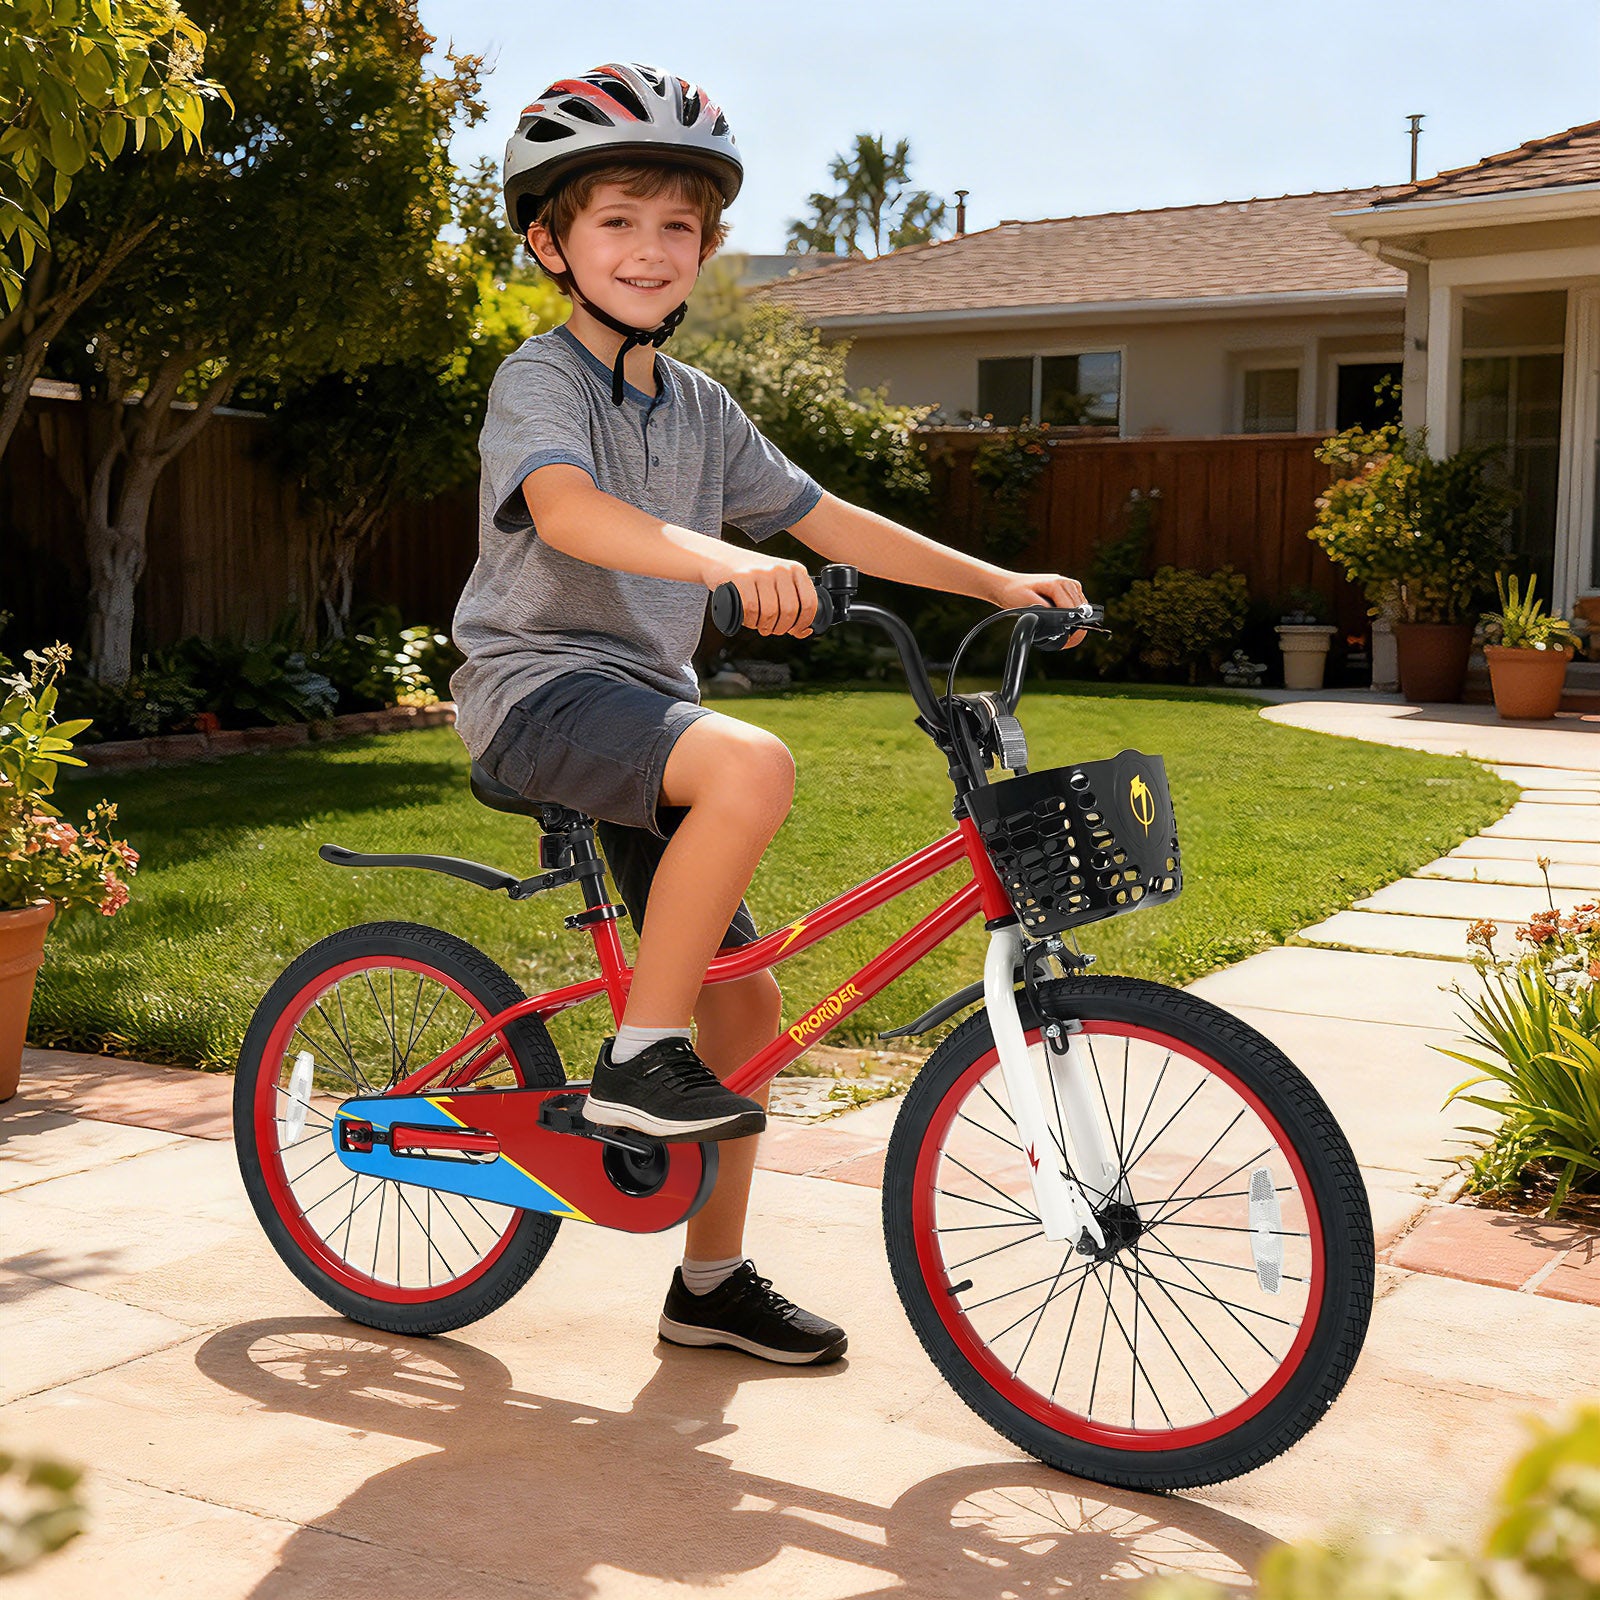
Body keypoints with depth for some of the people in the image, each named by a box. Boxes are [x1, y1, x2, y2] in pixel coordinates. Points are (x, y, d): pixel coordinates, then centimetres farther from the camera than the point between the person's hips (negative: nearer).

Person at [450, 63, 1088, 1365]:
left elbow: (831, 522, 16)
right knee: (753, 766, -36)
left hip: (646, 702, 8)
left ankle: (713, 1281, 18)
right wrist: (733, 563, -47)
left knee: (747, 1001, 5)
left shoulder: (701, 410, 14)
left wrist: (998, 583, 9)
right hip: (539, 684, -7)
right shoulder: (539, 379, -8)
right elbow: (568, 509, -29)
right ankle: (639, 1056, -21)